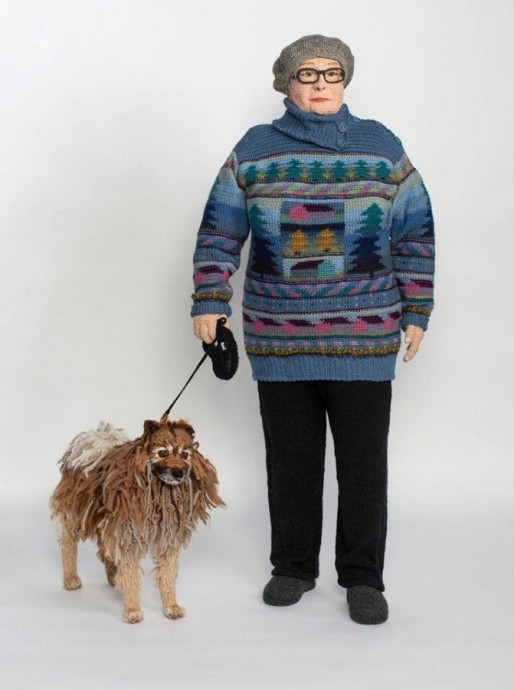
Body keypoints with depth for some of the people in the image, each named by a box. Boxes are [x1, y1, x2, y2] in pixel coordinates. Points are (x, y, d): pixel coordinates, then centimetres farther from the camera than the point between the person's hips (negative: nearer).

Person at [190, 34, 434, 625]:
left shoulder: (382, 146, 5)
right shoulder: (254, 149, 5)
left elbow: (415, 236, 7)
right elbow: (219, 233, 6)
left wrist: (415, 313, 3)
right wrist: (209, 303, -1)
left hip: (364, 338, 0)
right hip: (278, 338, 1)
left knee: (364, 460, 3)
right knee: (290, 459, 10)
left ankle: (362, 577, 16)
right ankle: (293, 566, 25)